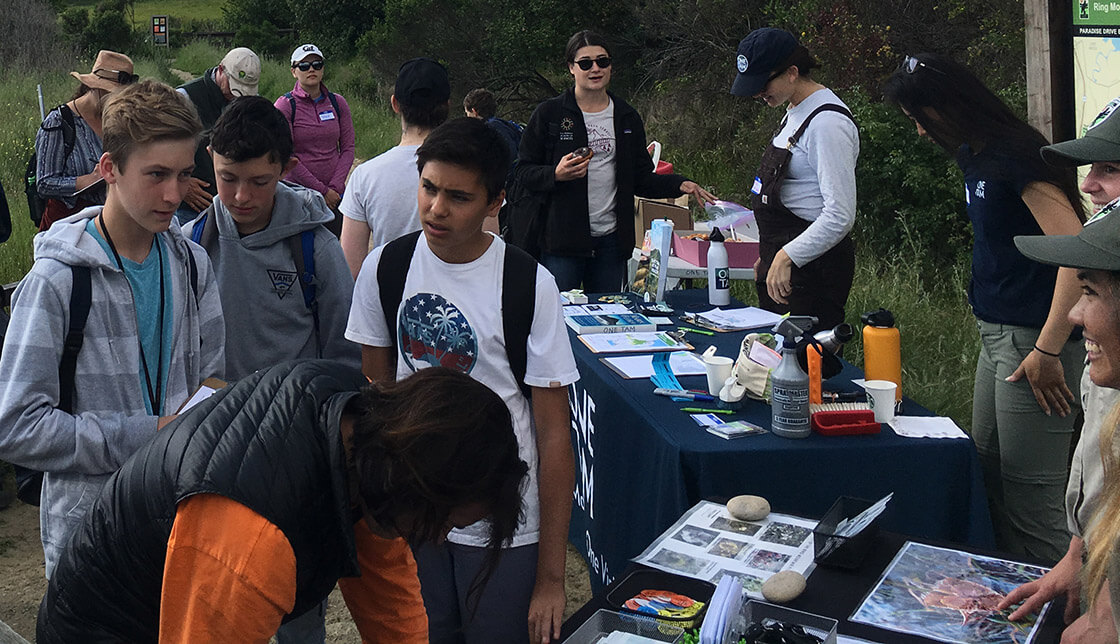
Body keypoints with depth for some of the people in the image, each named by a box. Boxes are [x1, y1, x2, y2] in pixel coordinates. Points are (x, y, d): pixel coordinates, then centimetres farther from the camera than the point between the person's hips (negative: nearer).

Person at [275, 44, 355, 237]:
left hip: (334, 195, 4)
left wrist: (335, 188, -6)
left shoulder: (338, 103, 8)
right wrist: (322, 191, -11)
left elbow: (348, 148, 7)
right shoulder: (285, 105, -4)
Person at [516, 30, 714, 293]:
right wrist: (556, 174, -19)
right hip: (562, 239, -4)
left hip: (611, 239, 4)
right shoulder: (548, 114, 1)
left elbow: (641, 178, 15)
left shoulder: (627, 118, 13)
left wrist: (679, 185, -1)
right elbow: (523, 171, 0)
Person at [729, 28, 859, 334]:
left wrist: (786, 257, -25)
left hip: (813, 265, -10)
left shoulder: (828, 123, -19)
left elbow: (839, 216, -25)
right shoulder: (794, 111, 14)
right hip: (782, 259, 10)